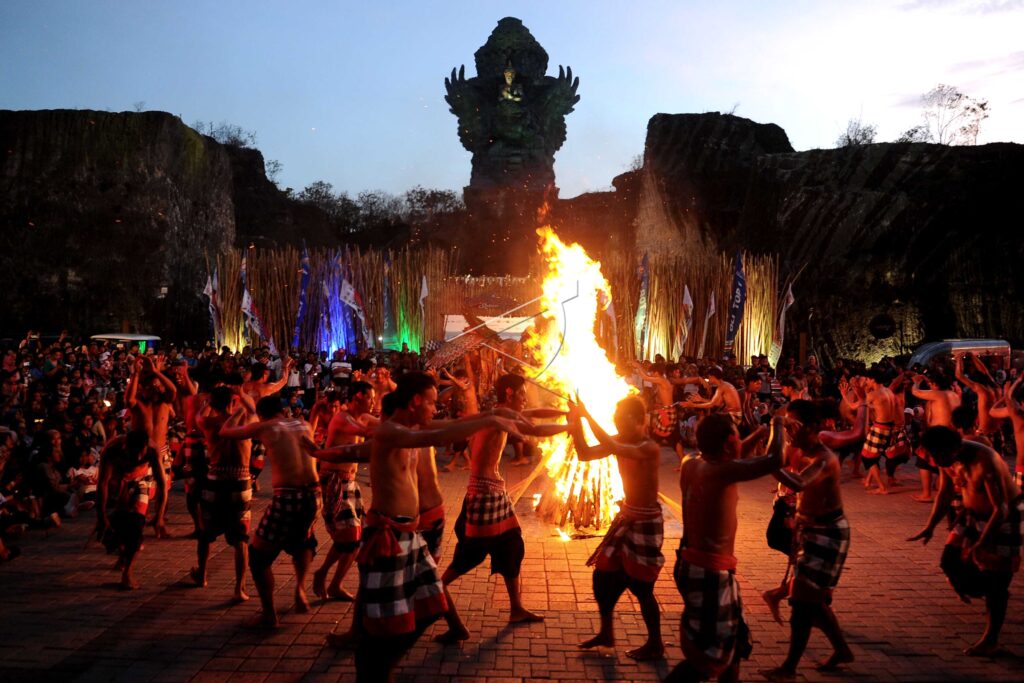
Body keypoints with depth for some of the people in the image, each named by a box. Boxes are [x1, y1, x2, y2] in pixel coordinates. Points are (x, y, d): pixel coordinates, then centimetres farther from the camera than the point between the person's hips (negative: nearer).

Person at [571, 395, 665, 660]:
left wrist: (587, 415, -36)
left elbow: (611, 448, -39)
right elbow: (584, 454, -3)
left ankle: (655, 645, 21)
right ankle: (606, 633, 32)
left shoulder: (649, 448, -23)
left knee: (641, 587, 1)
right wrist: (577, 423, -16)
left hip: (646, 522, -8)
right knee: (603, 576, 14)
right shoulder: (621, 442, 1)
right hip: (626, 516, 8)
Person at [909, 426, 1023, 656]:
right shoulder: (947, 459, -10)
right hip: (973, 514, 7)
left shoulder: (985, 462, -33)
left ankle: (991, 641, 12)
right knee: (951, 561, 1)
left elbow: (1001, 508, -30)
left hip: (1005, 517, -7)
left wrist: (981, 544, -31)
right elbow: (944, 494, 5)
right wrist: (930, 526, -4)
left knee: (995, 581, -1)